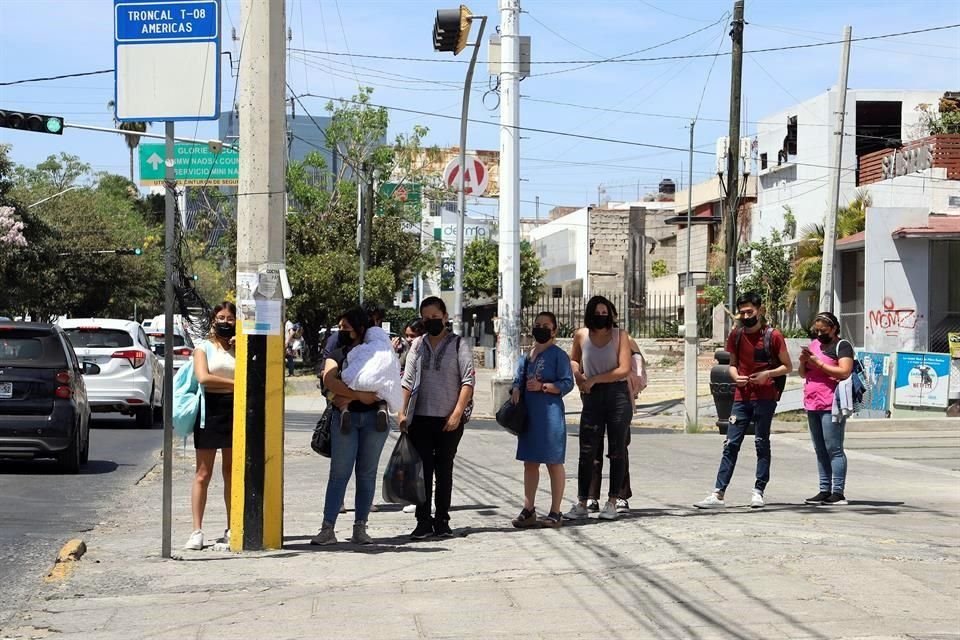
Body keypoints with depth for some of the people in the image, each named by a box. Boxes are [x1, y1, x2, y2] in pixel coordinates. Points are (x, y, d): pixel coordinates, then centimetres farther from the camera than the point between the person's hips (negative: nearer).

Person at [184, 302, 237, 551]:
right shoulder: (203, 347, 5)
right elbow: (203, 377, -11)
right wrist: (234, 383, -9)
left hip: (235, 409, 3)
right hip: (211, 409, -3)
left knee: (231, 473, 7)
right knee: (203, 475, -3)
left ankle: (231, 529, 12)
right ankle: (197, 531, -3)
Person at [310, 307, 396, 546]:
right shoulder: (337, 355, 11)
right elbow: (329, 380, -8)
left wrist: (347, 398, -10)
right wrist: (359, 395, -20)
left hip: (373, 417, 0)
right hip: (344, 418, 0)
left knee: (367, 472, 4)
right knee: (339, 473, -5)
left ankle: (360, 528, 9)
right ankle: (328, 528, -7)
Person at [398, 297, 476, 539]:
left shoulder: (458, 344, 1)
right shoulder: (417, 345, 12)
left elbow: (468, 380, -5)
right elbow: (408, 380, 12)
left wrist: (457, 413, -13)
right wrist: (402, 412, 3)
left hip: (449, 420, -3)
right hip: (420, 419, 3)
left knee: (444, 470, 5)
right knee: (422, 470, 1)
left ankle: (442, 521, 12)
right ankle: (423, 521, 5)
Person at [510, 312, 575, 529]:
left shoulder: (558, 355, -5)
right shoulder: (527, 356, 14)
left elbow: (567, 384, -10)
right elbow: (518, 380, 20)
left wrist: (542, 386, -19)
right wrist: (516, 390, -1)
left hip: (550, 414, -6)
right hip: (529, 414, 7)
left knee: (553, 462, 0)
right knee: (530, 462, 10)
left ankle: (555, 512, 5)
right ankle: (528, 510, 16)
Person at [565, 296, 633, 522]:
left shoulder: (620, 335, -2)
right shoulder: (581, 335, 5)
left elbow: (624, 369, -10)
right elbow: (573, 359, 24)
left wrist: (593, 379, -12)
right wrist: (577, 374, 3)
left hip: (618, 395, -2)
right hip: (592, 396, 2)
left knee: (617, 450, 3)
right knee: (587, 451, 0)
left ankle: (612, 503, 10)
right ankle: (582, 504, 4)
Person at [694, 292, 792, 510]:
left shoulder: (773, 336, -3)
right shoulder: (735, 336, 9)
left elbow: (788, 367, 2)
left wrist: (767, 374, -15)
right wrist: (735, 376, -3)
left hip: (765, 398, -4)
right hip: (741, 397, 4)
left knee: (762, 443, 2)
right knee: (731, 444, -1)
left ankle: (758, 492, 9)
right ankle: (718, 494, -4)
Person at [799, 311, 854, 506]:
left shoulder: (842, 346, -3)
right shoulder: (814, 344, 19)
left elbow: (844, 372, -17)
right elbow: (803, 374, 23)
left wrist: (818, 362, -14)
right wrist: (804, 361, 1)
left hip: (831, 406, -8)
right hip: (813, 404, 8)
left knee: (834, 449, -8)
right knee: (820, 451, 9)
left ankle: (838, 492, -8)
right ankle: (825, 491, 13)